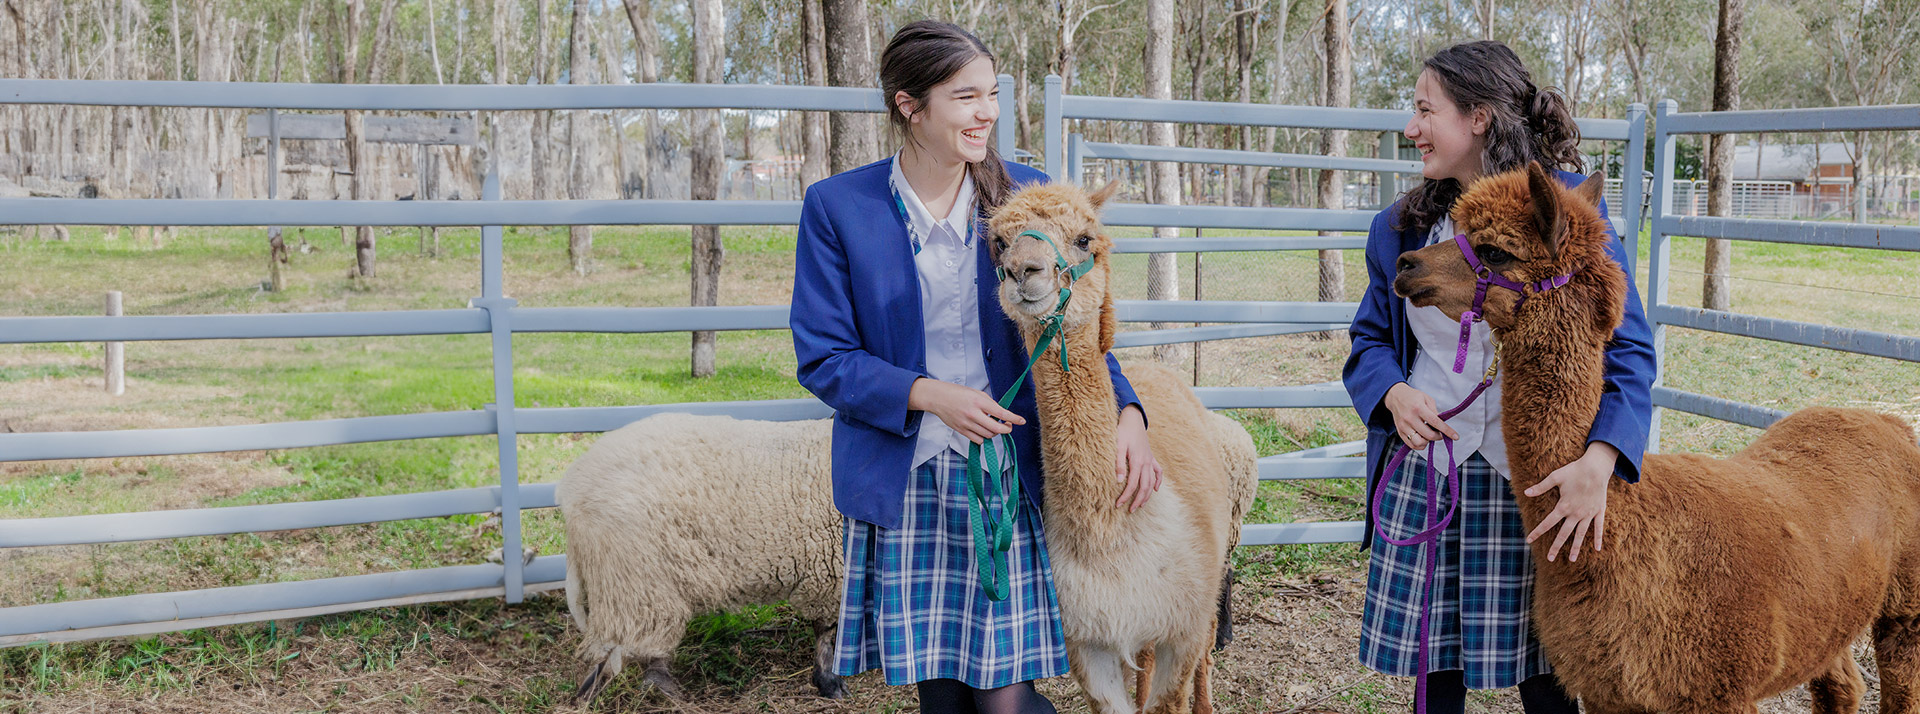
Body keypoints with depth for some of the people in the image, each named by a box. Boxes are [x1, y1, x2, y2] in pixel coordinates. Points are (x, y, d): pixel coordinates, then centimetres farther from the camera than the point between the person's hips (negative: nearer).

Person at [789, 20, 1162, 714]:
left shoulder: (1024, 194, 2)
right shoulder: (837, 207, -3)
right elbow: (823, 358, -3)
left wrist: (1128, 414, -10)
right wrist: (931, 396, -17)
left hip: (1008, 478, 1)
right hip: (905, 489, 0)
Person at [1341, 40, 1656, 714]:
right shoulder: (1401, 227, 7)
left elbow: (1627, 348, -12)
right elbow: (1369, 338, 16)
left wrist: (1598, 462, -27)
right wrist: (1394, 394, -8)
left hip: (1536, 481, -3)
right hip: (1420, 476, 3)